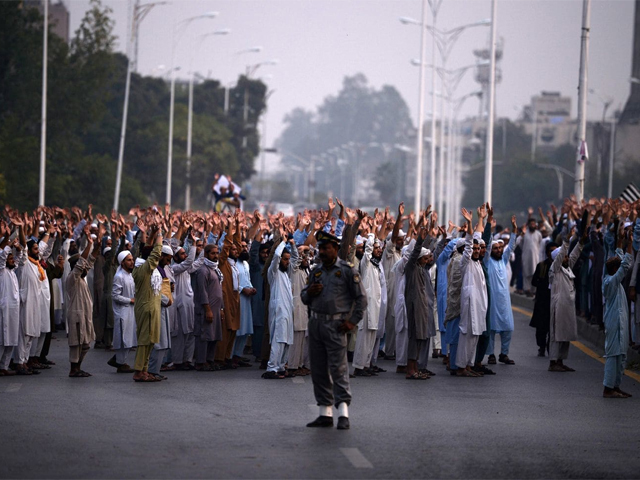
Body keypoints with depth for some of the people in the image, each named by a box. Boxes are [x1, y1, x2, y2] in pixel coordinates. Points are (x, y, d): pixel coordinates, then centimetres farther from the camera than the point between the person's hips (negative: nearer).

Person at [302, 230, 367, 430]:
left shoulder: (346, 270, -3)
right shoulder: (316, 272, 15)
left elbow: (361, 298, -3)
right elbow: (305, 299, 21)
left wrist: (353, 321, -10)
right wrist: (309, 292, -2)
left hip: (335, 324, -7)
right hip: (315, 322, 7)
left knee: (338, 368, -12)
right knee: (318, 369, 7)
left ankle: (343, 413, -16)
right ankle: (325, 413, 13)